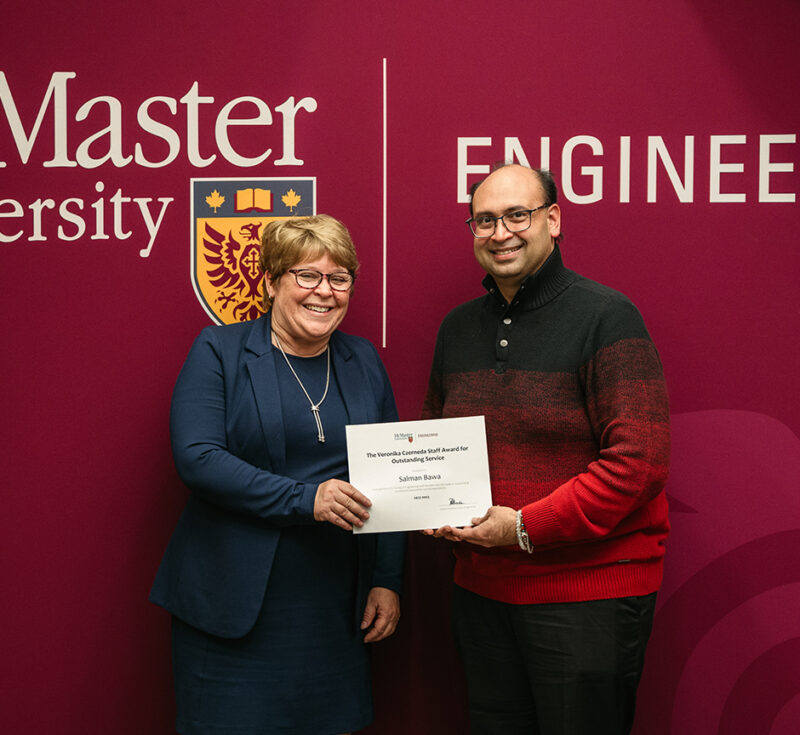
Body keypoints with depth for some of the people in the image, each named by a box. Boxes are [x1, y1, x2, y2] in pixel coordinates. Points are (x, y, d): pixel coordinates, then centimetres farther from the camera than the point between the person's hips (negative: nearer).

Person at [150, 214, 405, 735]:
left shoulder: (364, 362, 11)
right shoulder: (218, 351, -2)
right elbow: (197, 457, -15)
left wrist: (388, 581, 5)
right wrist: (304, 500, -23)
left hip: (337, 610, 4)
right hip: (234, 609, -4)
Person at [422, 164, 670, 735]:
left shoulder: (607, 318, -11)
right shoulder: (458, 326, 11)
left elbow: (638, 462, -18)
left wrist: (525, 527, -18)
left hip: (587, 594, -6)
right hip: (482, 589, 6)